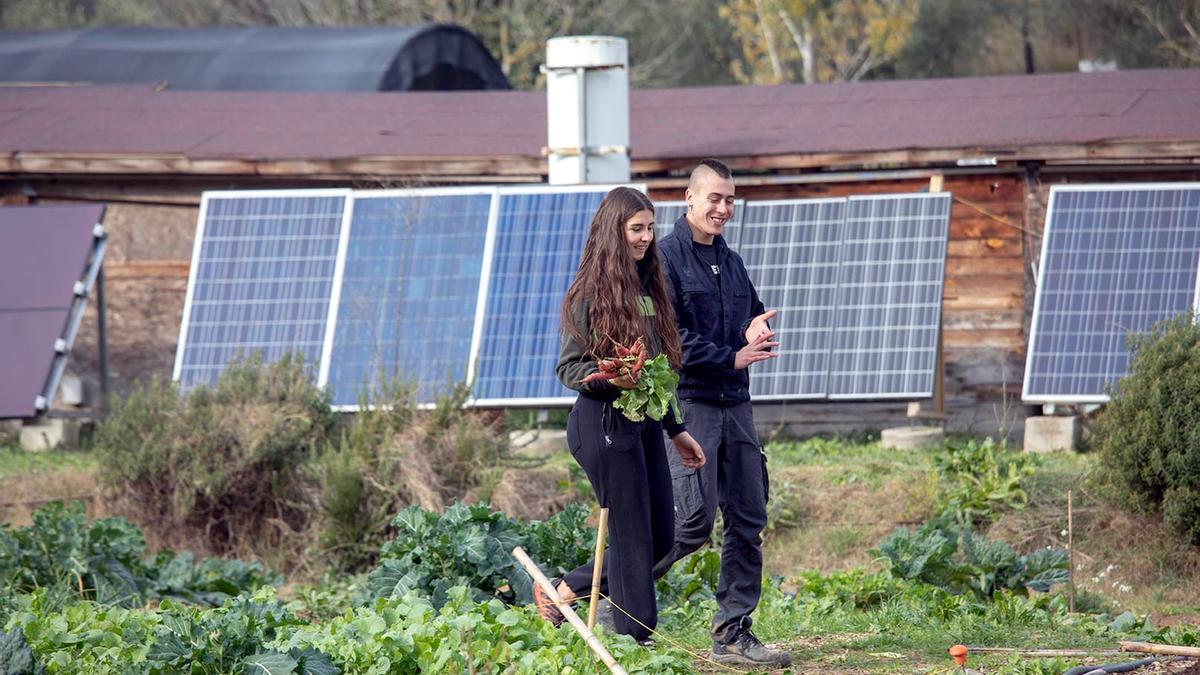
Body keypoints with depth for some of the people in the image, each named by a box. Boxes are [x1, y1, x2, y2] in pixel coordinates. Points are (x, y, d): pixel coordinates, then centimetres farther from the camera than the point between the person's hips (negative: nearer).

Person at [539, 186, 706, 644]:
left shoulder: (647, 288, 14)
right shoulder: (593, 293, -9)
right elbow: (568, 368, -9)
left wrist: (676, 429, 21)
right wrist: (610, 378, -28)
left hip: (645, 422, 9)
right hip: (605, 421, -9)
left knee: (661, 539, 9)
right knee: (632, 536, -6)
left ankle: (561, 593, 21)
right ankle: (636, 641, 1)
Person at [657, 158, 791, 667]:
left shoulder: (731, 262, 18)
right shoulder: (666, 258, -7)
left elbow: (756, 319, 26)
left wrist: (757, 329, 1)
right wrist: (732, 358, -16)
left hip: (735, 402, 8)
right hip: (688, 400, -8)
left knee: (747, 521, 5)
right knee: (695, 519, -14)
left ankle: (733, 634, 10)